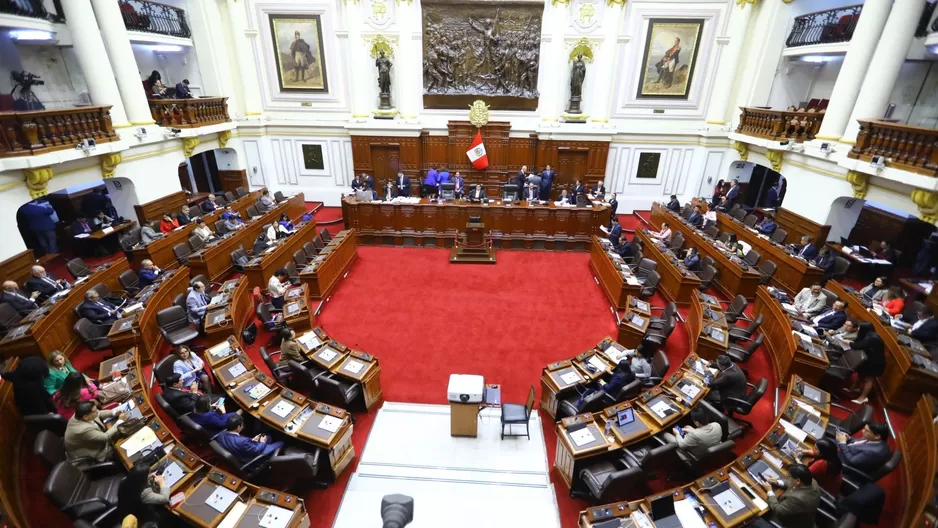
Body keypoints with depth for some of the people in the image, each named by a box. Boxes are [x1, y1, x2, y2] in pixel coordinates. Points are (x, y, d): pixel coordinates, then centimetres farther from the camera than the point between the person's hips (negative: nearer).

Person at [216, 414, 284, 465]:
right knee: (280, 443, 9)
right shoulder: (241, 441, -42)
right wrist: (263, 442, -4)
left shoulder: (221, 434, -18)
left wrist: (252, 440, 6)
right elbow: (257, 451, -24)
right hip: (250, 461, -8)